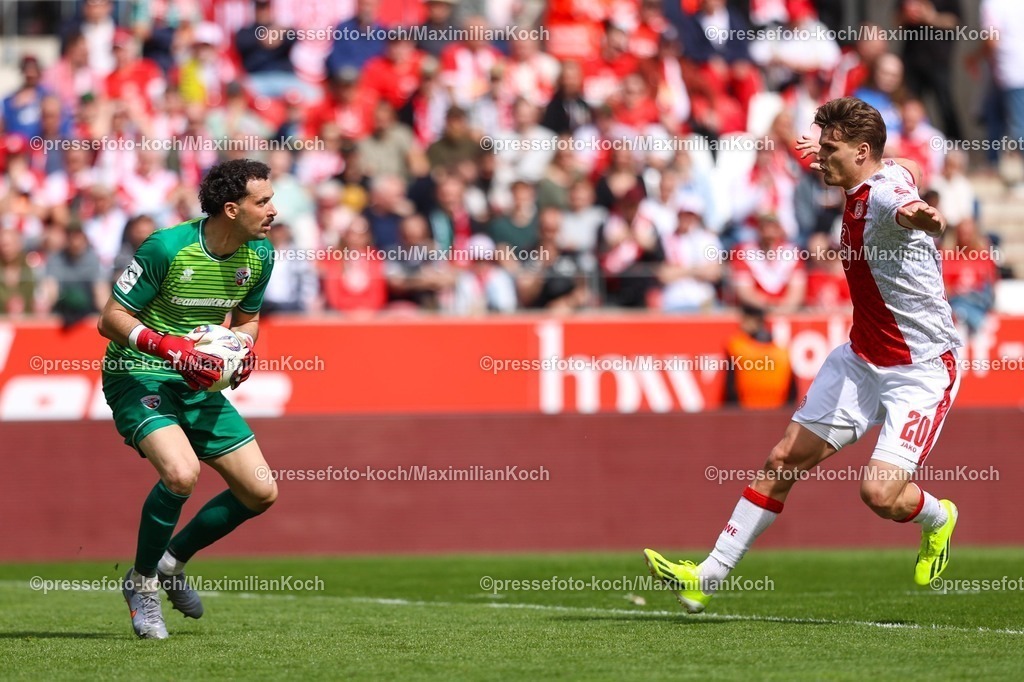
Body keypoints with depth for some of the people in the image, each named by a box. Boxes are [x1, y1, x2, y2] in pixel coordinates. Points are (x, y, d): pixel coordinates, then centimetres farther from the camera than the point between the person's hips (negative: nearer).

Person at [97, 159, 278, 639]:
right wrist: (169, 348, -29)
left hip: (199, 384, 7)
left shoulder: (259, 257, -1)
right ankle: (142, 582, -7)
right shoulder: (166, 248, -21)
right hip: (137, 376, -7)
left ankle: (173, 562, 24)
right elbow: (110, 319, -16)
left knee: (260, 493, 1)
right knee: (181, 472, -31)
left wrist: (243, 346, -7)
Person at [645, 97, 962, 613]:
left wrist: (920, 218, -76)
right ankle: (709, 576, 10)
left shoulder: (886, 191, -25)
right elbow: (911, 172, 28)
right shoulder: (877, 179, 2)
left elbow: (905, 206, -52)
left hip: (922, 368, -9)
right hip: (862, 357, 9)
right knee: (784, 459, 4)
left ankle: (938, 518, 18)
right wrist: (828, 158, 31)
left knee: (880, 493, -19)